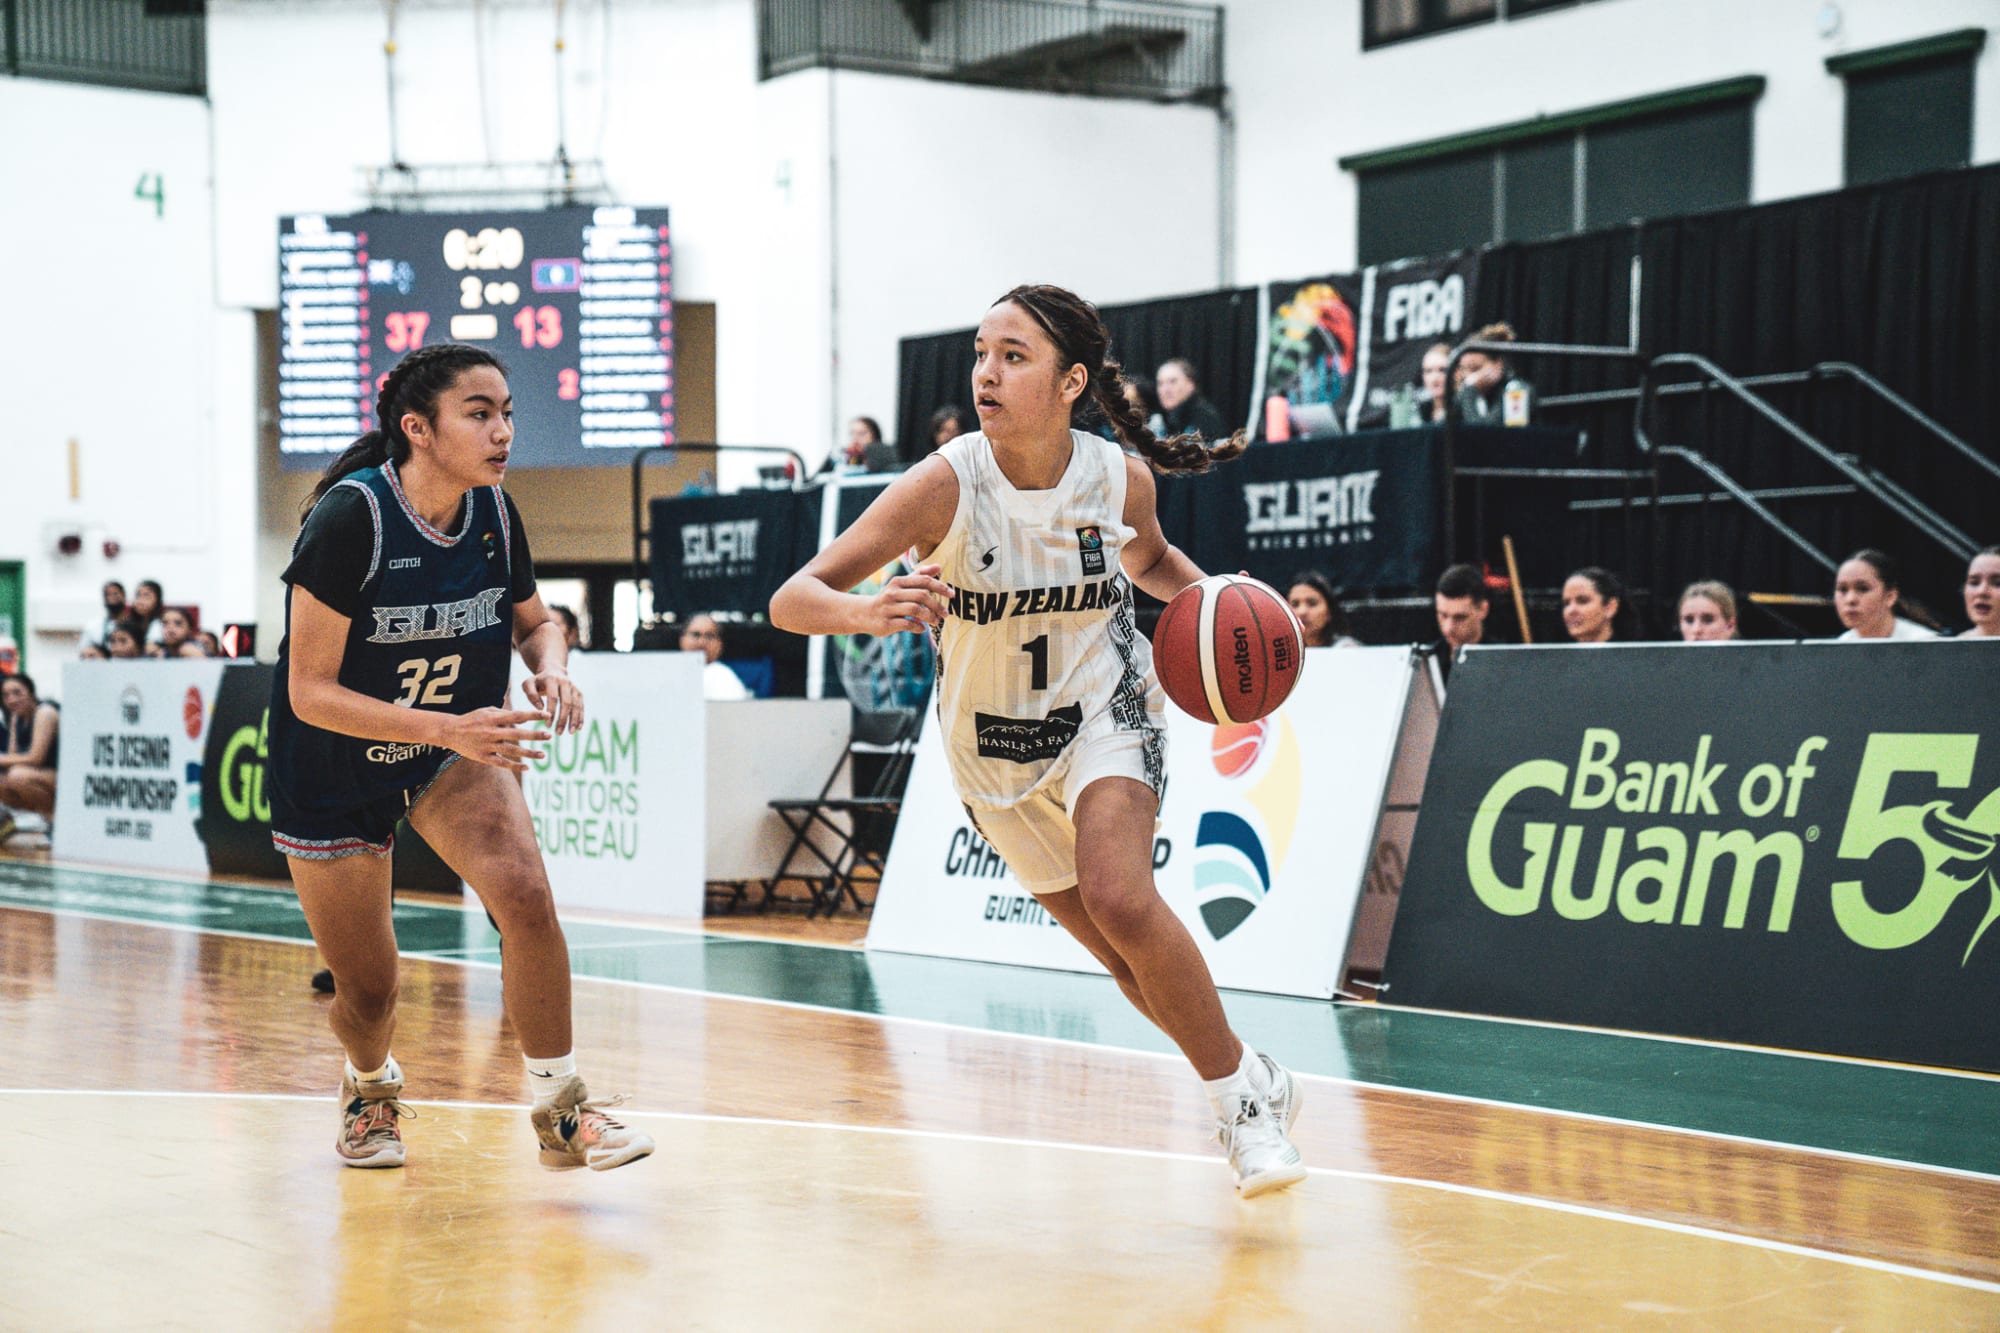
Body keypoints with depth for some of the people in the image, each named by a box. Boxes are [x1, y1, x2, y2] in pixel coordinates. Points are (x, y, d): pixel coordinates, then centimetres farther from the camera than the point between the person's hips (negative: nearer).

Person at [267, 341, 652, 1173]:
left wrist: (550, 666, -15)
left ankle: (559, 1111, -9)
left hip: (453, 753, 3)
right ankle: (372, 1087, 42)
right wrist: (449, 729, -36)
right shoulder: (349, 517, -26)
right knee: (369, 992, 6)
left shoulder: (493, 513, -10)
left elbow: (533, 619, 10)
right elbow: (311, 691, -26)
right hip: (330, 777, -3)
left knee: (526, 897, -23)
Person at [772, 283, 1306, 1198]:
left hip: (1104, 709, -1)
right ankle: (1253, 1083, 29)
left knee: (1120, 901, -26)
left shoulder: (1120, 479, -16)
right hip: (992, 741, 1)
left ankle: (1242, 1092, -7)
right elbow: (791, 601, -29)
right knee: (1126, 956, 7)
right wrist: (866, 612, -50)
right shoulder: (946, 486, -24)